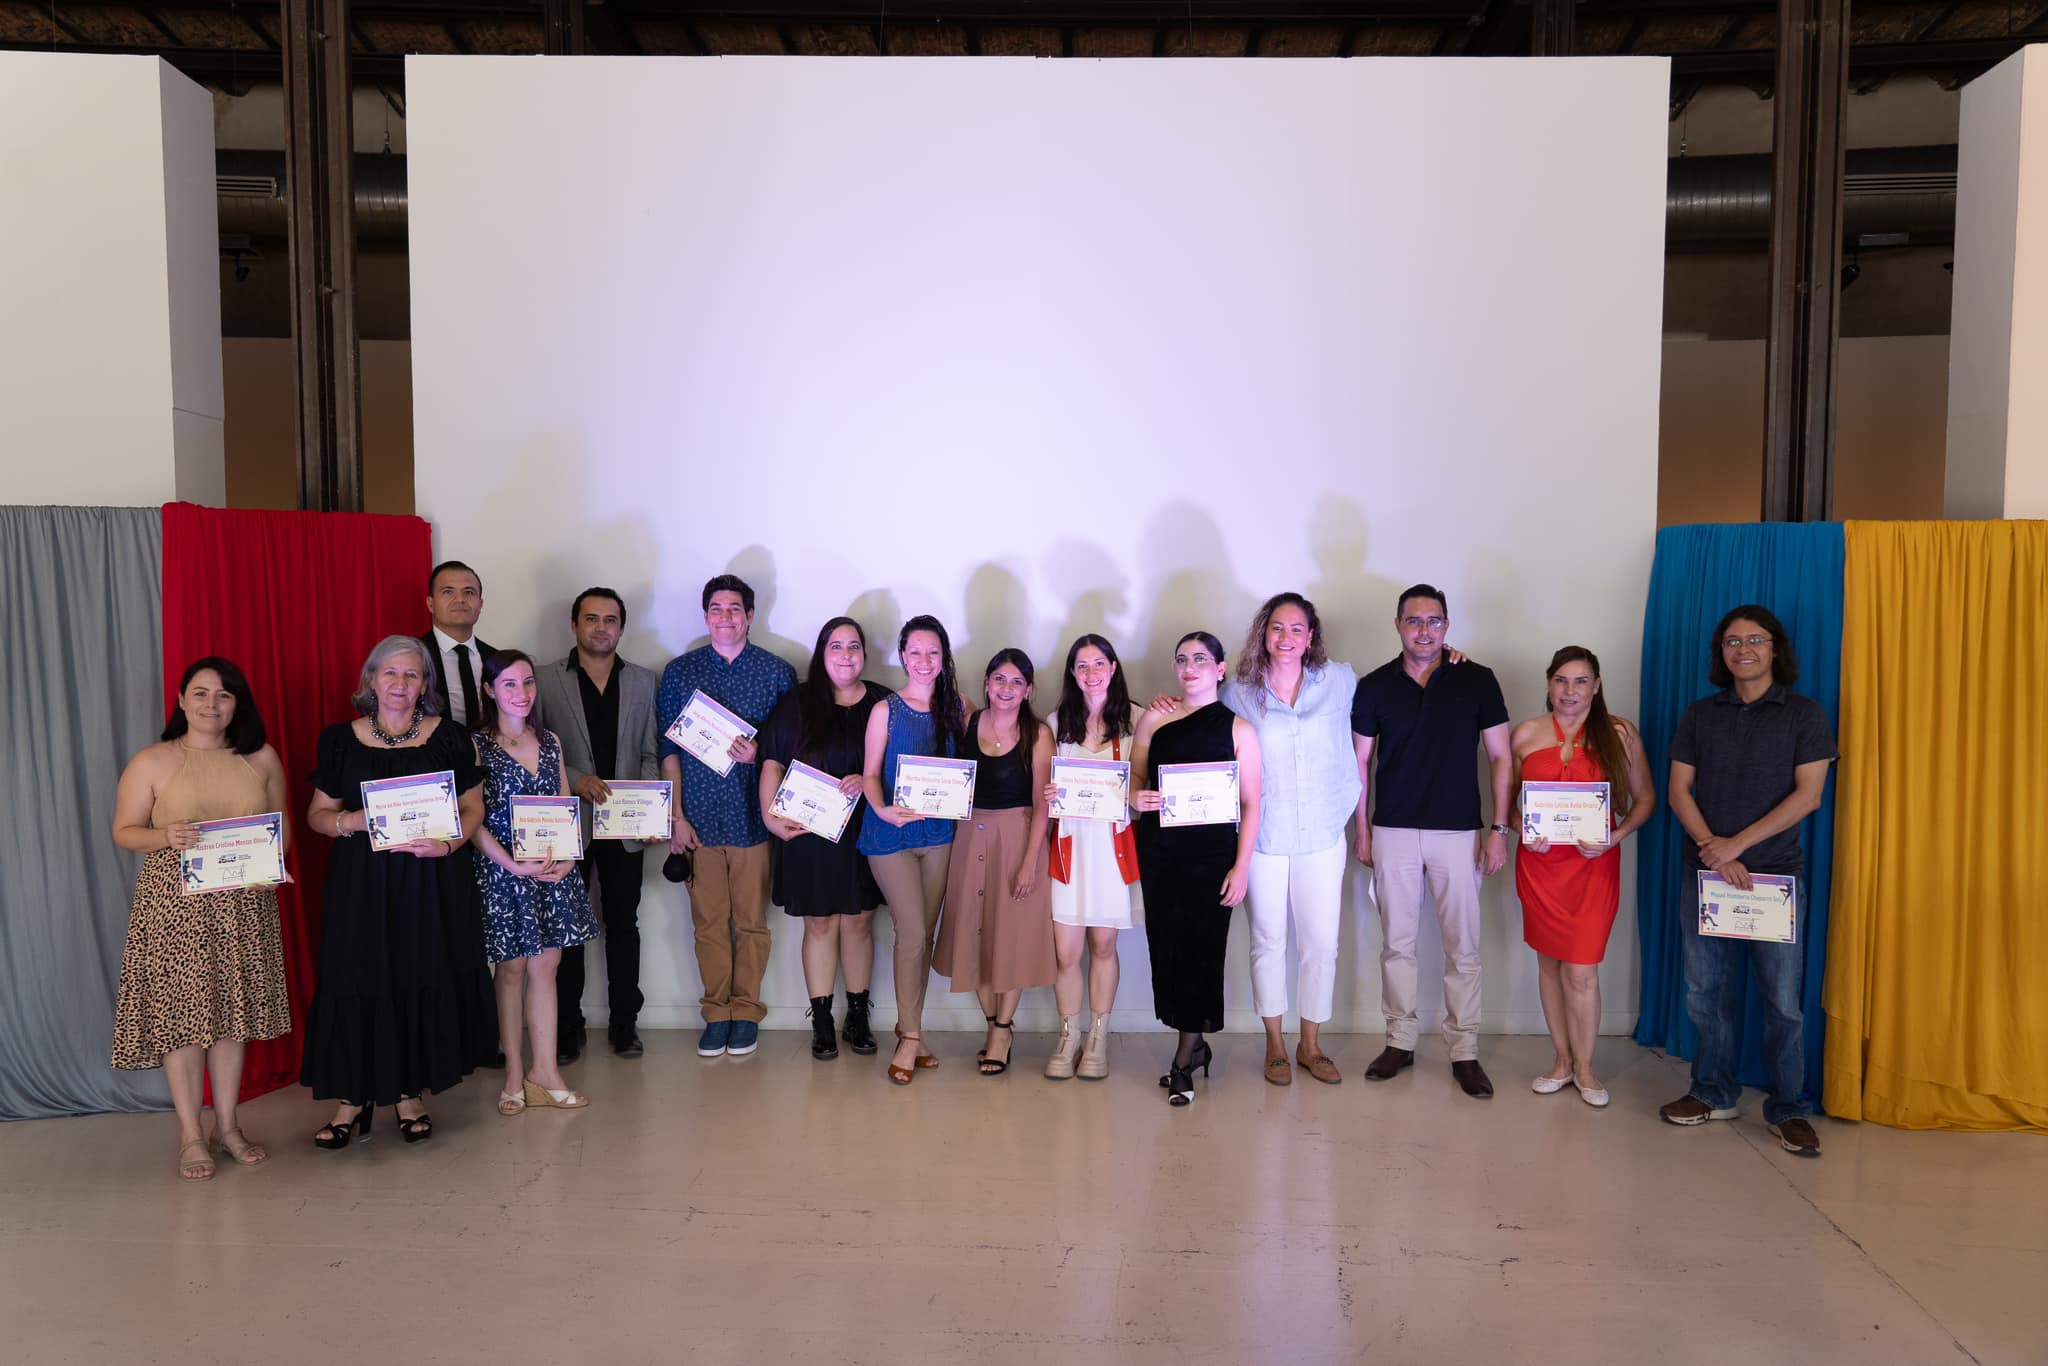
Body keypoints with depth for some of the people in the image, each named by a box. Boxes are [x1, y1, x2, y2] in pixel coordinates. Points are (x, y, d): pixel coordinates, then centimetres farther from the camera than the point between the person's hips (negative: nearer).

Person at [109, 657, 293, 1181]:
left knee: (232, 1011, 10)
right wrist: (165, 836, -19)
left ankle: (227, 1124, 23)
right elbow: (124, 831, 0)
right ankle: (191, 1135, 15)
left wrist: (275, 848, -8)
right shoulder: (151, 761, -1)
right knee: (181, 1014, 2)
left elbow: (282, 824, 12)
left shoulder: (261, 758, 6)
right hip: (175, 905, -2)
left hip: (243, 904, 3)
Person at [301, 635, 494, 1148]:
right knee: (358, 983, 1)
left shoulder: (448, 737, 2)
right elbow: (317, 813, 7)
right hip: (360, 880, 0)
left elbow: (473, 808, 4)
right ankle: (352, 1099, 14)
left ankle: (410, 1093, 19)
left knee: (424, 982, 4)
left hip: (432, 881, 0)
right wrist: (351, 822, -13)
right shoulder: (341, 740, 4)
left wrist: (448, 844, -14)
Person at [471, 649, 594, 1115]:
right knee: (511, 969, 5)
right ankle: (514, 1075, 15)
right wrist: (514, 865, -18)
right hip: (502, 872, -4)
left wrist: (568, 857, -4)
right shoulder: (476, 745, -5)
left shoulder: (550, 742, 9)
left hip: (553, 870, 4)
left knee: (545, 966, 5)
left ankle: (543, 1071, 11)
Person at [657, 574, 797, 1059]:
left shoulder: (777, 672, 3)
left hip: (752, 815, -1)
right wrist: (676, 816, 0)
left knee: (751, 921, 5)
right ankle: (716, 1013, 18)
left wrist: (760, 752, -15)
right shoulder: (679, 671, 6)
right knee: (708, 922, 6)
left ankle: (746, 1012, 18)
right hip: (699, 817, 1)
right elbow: (668, 748, 5)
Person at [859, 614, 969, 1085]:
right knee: (912, 933, -6)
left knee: (925, 933, 9)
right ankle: (911, 1038, 7)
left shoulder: (956, 706, 5)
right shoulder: (885, 710, -5)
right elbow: (870, 773, -4)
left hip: (940, 831, 4)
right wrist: (882, 809, -22)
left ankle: (908, 1027, 23)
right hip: (892, 834, -3)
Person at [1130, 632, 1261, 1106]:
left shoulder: (1238, 728, 1)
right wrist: (1135, 798, -9)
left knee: (1201, 947, -1)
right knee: (1165, 944, 5)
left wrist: (1241, 867, -7)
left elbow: (1250, 804, -1)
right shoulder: (1153, 720, 8)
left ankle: (1183, 1062, 12)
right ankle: (1195, 1044, 24)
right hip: (1159, 851, 3)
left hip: (1212, 854, -3)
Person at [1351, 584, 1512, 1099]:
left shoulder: (1477, 681, -2)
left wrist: (1499, 829, -4)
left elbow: (1501, 758, 1)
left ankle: (1464, 1052, 15)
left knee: (1462, 948, 4)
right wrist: (1362, 830, 4)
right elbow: (1360, 763, 7)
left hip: (1457, 831, -1)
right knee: (1396, 943, 9)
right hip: (1393, 831, 1)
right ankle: (1399, 1041, 21)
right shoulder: (1374, 687, 1)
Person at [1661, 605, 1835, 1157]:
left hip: (1776, 871, -2)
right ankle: (1713, 1093, 21)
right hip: (1706, 869, 3)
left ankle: (1788, 1110, 13)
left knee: (1782, 996, 0)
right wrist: (1712, 846, -13)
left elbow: (1808, 794, -7)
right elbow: (1678, 790, 3)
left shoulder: (1804, 714, 1)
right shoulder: (1700, 715, 8)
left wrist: (1737, 844, -14)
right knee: (1706, 990, 7)